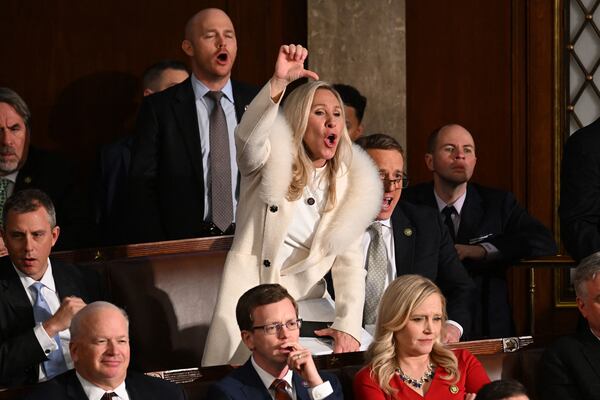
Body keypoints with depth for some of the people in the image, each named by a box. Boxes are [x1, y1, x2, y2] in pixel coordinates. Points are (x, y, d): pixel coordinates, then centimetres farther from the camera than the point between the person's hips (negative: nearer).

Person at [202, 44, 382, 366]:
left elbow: (349, 264, 5)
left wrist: (348, 326, -10)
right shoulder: (272, 162, 0)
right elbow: (248, 138, -24)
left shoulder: (348, 184, 9)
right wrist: (278, 82, -37)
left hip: (306, 299, 3)